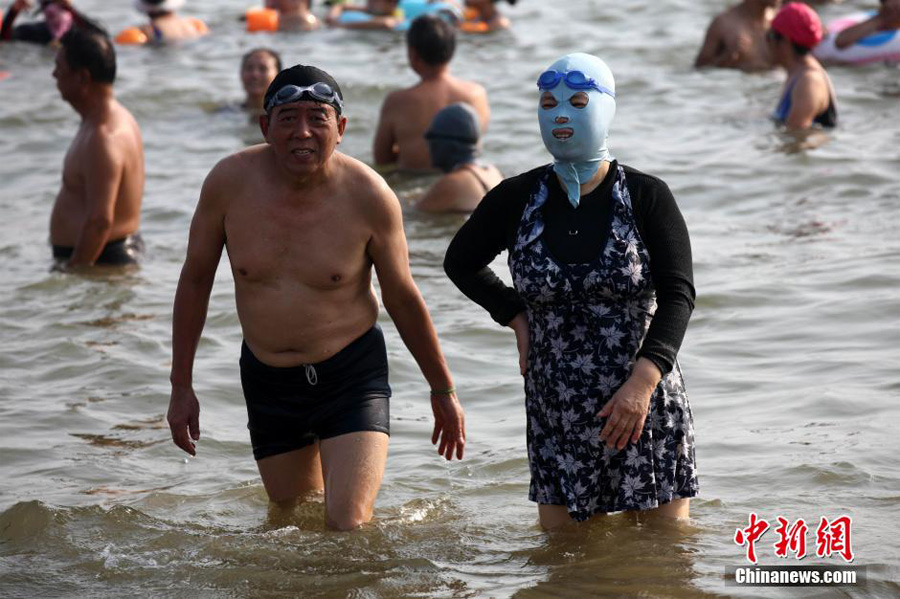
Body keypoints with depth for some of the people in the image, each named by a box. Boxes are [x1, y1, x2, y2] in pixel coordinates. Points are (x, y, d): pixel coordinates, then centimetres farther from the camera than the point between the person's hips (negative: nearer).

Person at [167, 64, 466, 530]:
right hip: (267, 381, 3)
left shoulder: (368, 196, -15)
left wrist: (443, 390, 7)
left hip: (351, 373, -3)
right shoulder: (230, 182, -12)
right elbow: (195, 280, 1)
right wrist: (181, 386, 3)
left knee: (349, 528, -16)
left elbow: (402, 298, -1)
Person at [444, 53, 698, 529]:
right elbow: (460, 262, 20)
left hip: (644, 404, -2)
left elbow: (678, 293, -9)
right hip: (556, 412, 2)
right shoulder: (516, 200, 3)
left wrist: (643, 380, -22)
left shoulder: (646, 196, -4)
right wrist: (516, 315, 6)